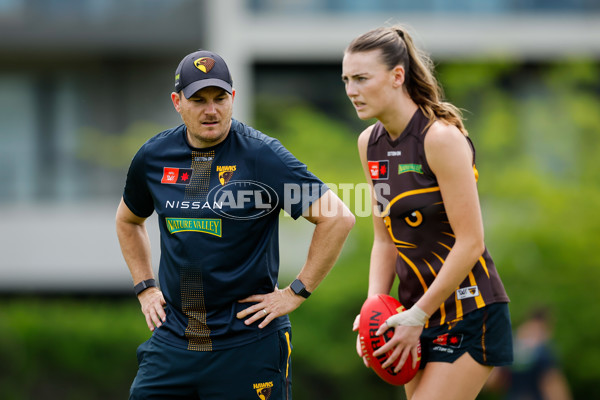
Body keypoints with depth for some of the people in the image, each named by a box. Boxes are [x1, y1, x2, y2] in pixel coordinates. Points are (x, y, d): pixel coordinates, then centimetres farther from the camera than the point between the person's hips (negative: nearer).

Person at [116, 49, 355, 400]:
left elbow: (338, 218, -12)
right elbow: (128, 220, 27)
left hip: (247, 344, -4)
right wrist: (145, 287, 16)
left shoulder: (262, 155, -9)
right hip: (174, 340, 4)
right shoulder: (154, 157, 5)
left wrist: (296, 292, -10)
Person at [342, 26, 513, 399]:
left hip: (468, 313, -8)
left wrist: (417, 316, -17)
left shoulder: (441, 137, -17)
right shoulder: (370, 143, 6)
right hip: (418, 309, 8)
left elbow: (470, 242, -19)